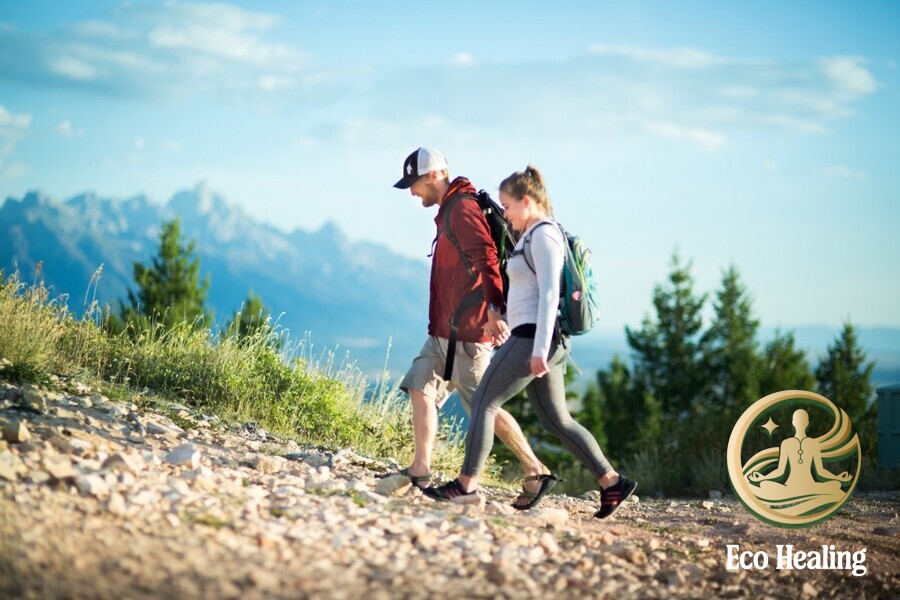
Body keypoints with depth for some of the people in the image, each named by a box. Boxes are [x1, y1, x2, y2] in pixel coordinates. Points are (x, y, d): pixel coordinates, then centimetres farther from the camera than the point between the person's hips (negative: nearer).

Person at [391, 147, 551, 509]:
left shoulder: (463, 210, -14)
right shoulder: (449, 211, 17)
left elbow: (486, 259, -26)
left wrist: (493, 311, -36)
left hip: (467, 333, -10)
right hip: (444, 330, 10)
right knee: (421, 388, 1)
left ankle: (534, 470, 9)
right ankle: (420, 470, -1)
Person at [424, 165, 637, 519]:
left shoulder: (543, 234, -10)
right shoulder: (533, 235, 19)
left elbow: (550, 294, -19)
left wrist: (539, 350, -23)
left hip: (533, 337, -10)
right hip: (534, 340, 10)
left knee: (483, 401, -6)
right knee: (556, 420, 10)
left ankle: (466, 485, -3)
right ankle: (612, 483, 11)